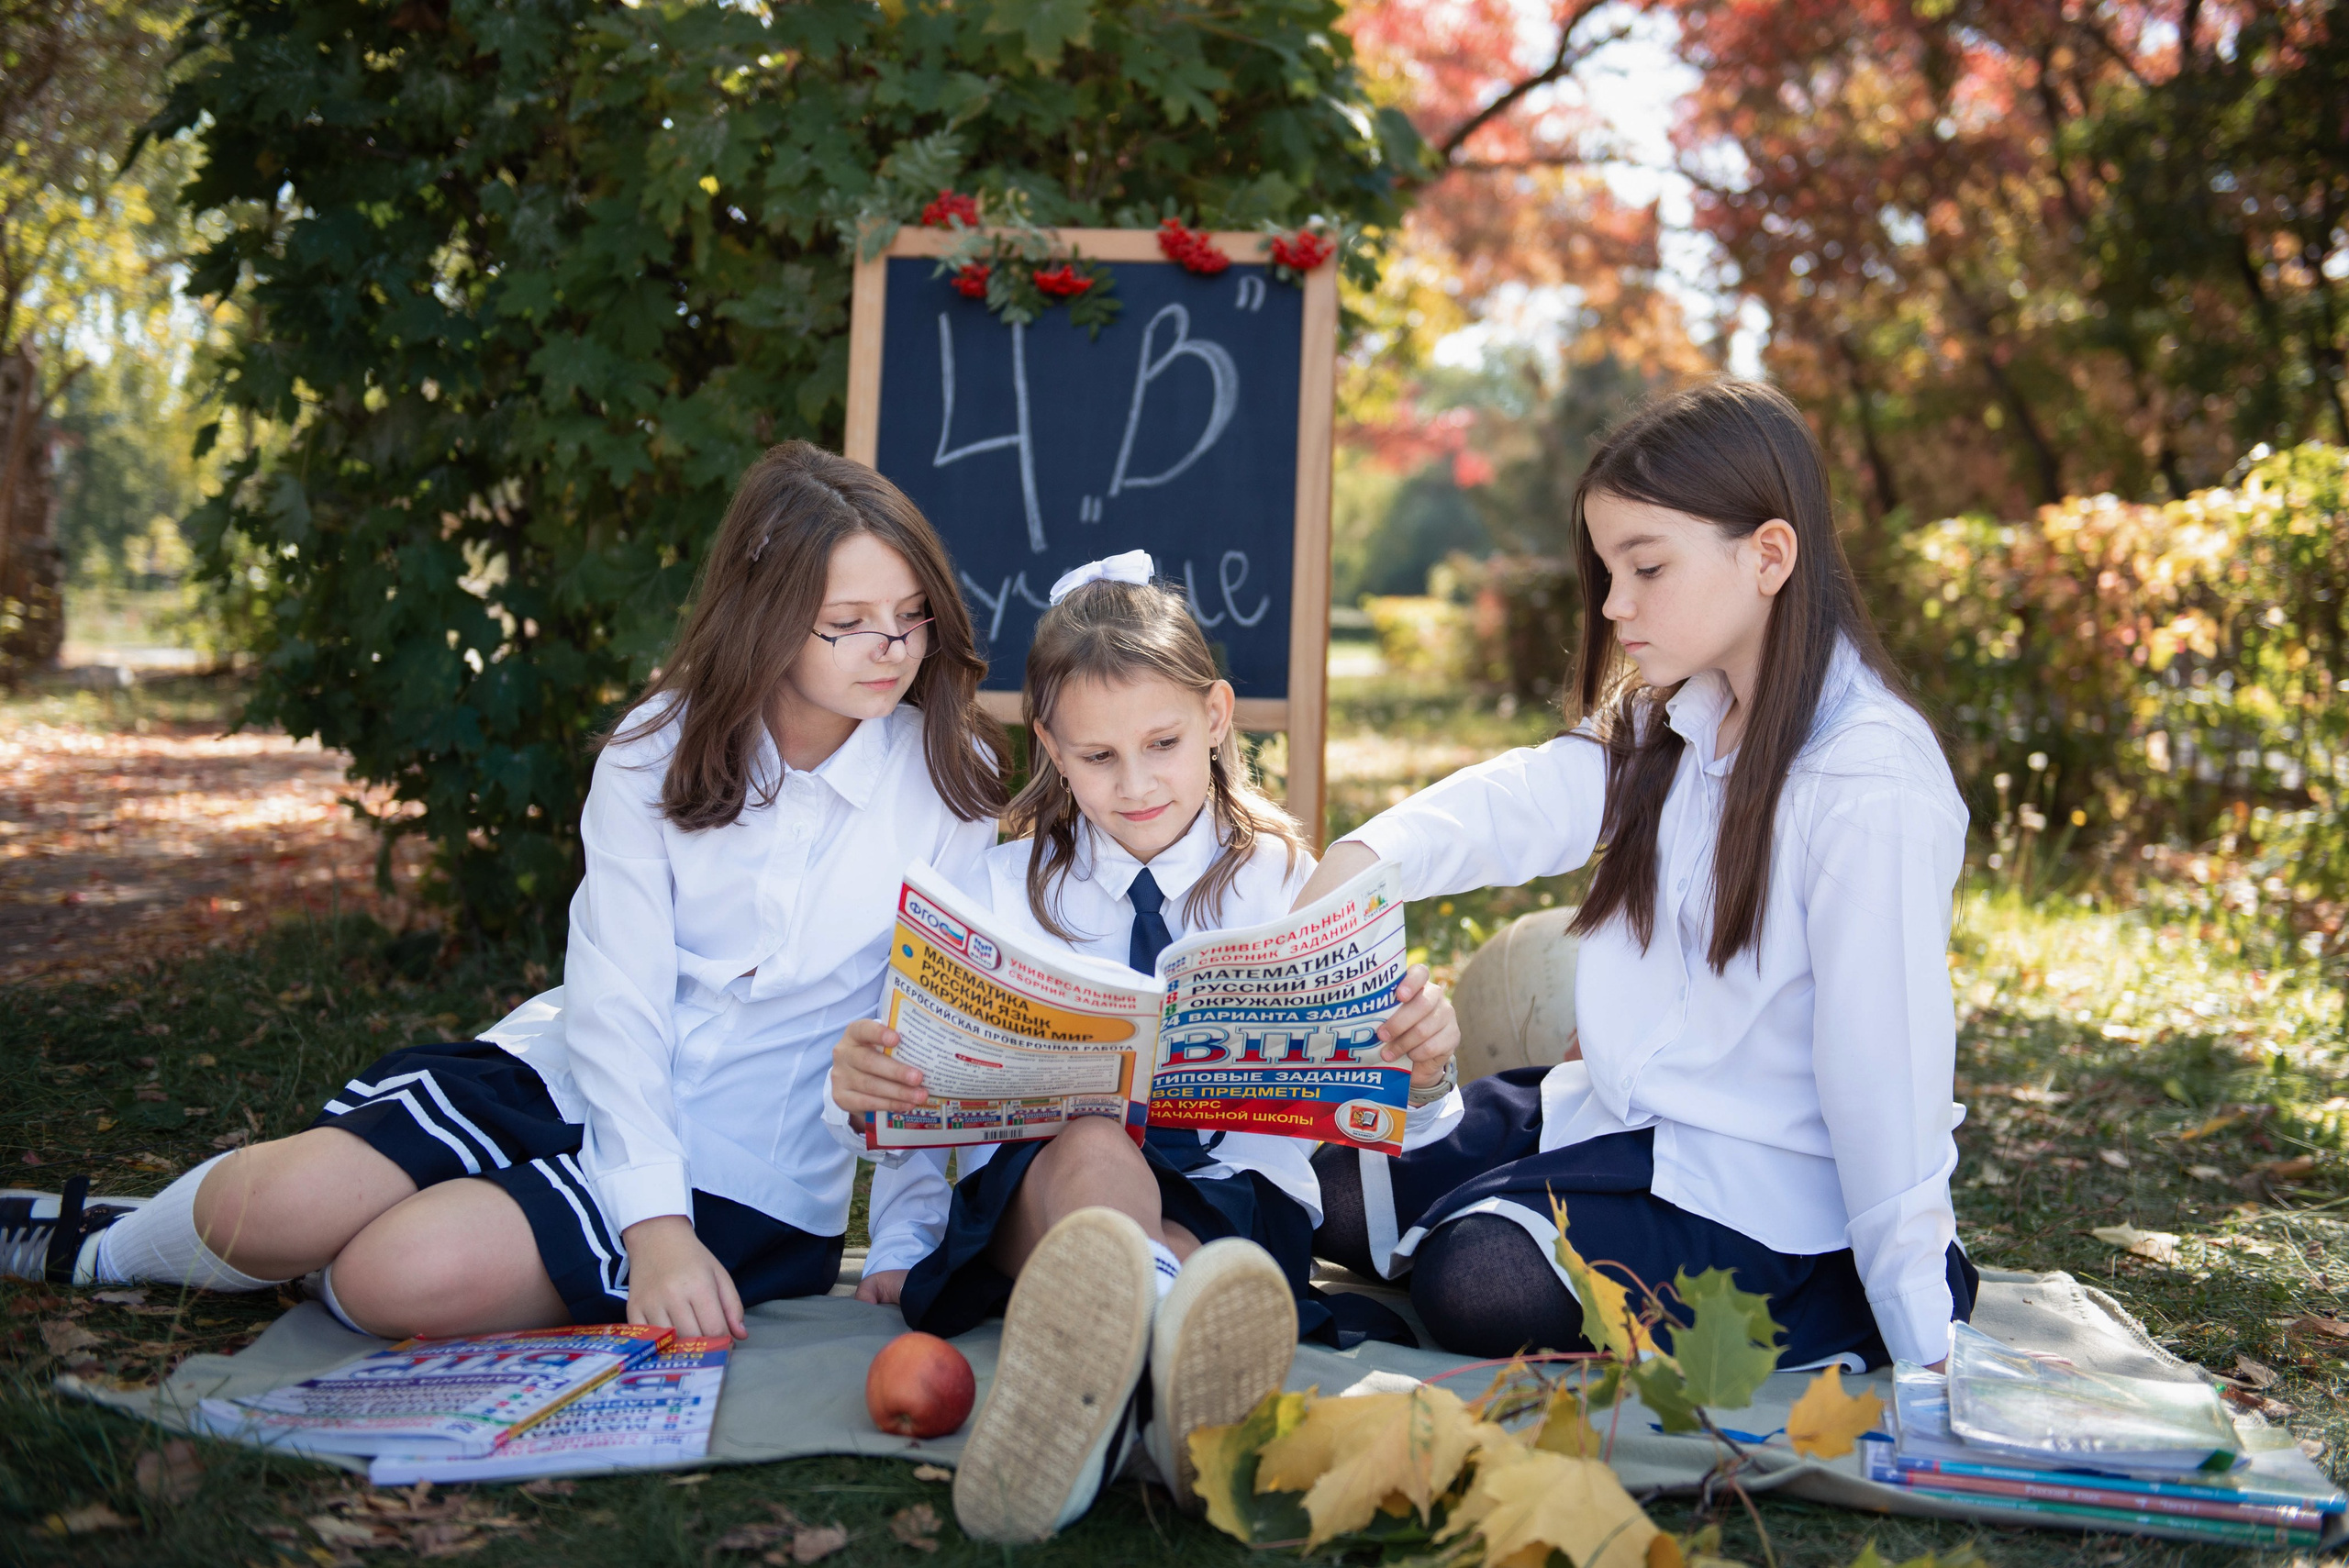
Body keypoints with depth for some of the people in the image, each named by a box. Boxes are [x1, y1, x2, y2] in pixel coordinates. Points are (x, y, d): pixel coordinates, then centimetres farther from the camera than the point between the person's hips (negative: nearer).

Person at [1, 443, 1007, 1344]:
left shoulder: (950, 777, -7)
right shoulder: (658, 752, -4)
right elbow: (616, 993, -12)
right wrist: (655, 1227, -25)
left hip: (741, 1173, -2)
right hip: (576, 1077, 2)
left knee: (405, 1276, -25)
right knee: (280, 1206, -18)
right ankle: (103, 1246, 16)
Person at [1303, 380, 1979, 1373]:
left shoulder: (1871, 789, -21)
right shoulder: (1671, 722, 5)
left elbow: (1883, 1070, -22)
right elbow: (1530, 798, -10)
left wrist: (1925, 1352, -18)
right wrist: (1365, 855, -30)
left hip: (1761, 1181, -8)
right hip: (1614, 1108, 9)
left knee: (1475, 1280, -25)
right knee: (1334, 1191, 5)